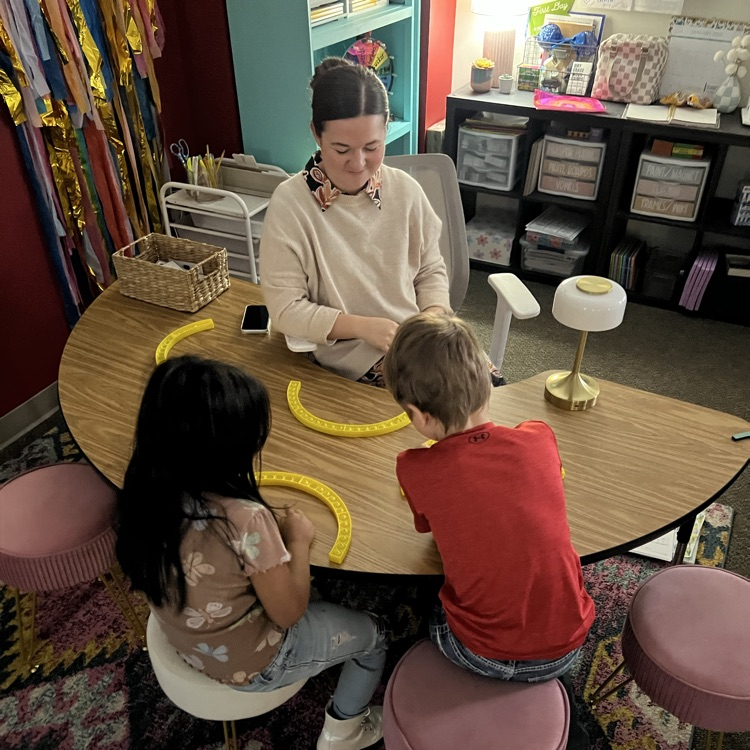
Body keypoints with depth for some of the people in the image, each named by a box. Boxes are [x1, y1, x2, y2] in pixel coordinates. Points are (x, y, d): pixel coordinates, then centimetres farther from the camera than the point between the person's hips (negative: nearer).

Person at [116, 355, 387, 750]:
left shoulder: (146, 488, -19)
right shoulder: (245, 521, -39)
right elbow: (289, 613, -22)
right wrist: (298, 540, -10)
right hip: (250, 665, -6)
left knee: (326, 607, 30)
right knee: (371, 634, 18)